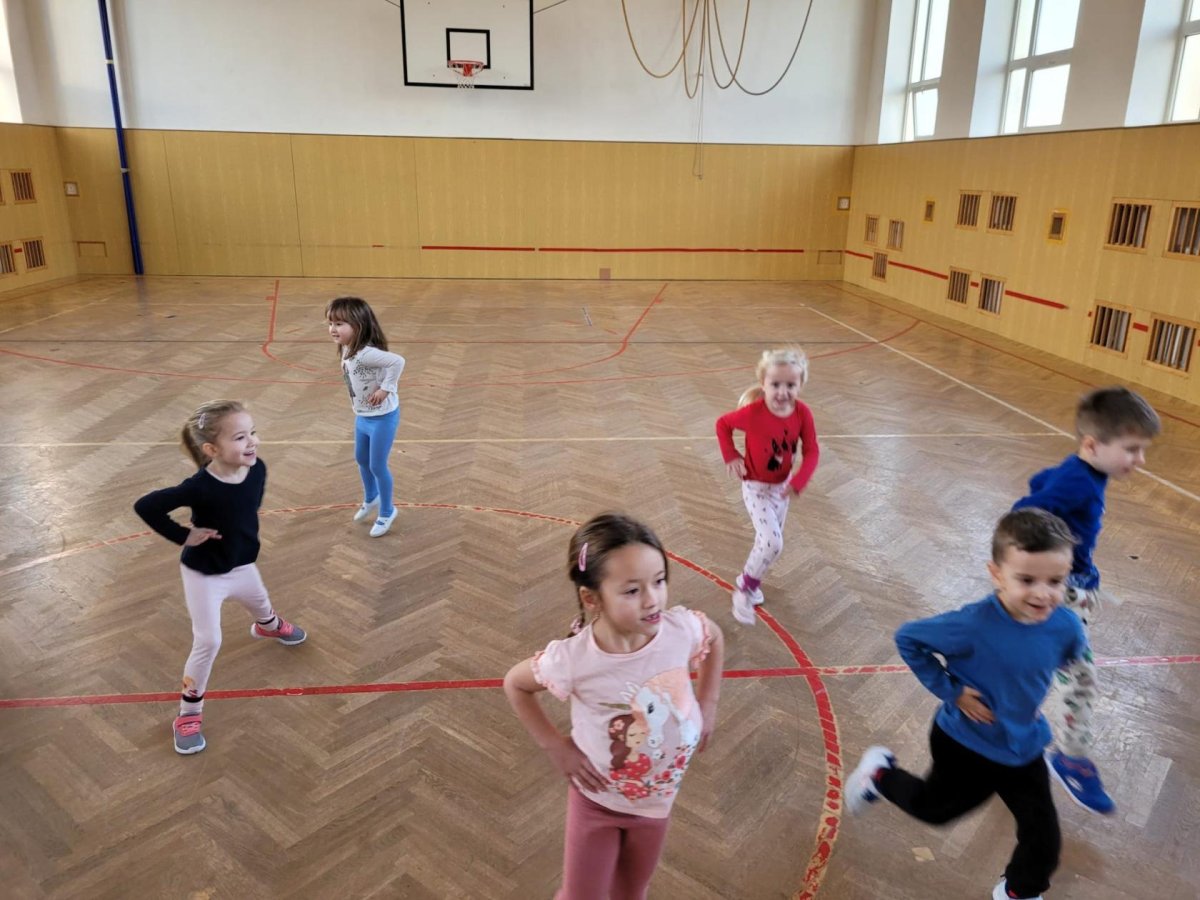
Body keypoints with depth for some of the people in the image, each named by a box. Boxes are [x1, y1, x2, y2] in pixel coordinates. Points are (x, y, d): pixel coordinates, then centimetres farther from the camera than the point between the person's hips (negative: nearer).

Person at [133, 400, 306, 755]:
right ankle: (188, 714, 15)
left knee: (261, 604, 32)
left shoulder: (257, 469, -19)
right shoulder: (200, 487, -36)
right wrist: (183, 536, -26)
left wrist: (246, 535, 3)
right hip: (203, 574, -6)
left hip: (242, 565, 6)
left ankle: (269, 626, 69)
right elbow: (145, 506, -31)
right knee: (208, 642, -5)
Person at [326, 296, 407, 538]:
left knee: (377, 466, 5)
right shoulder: (346, 350, -3)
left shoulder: (366, 354, -32)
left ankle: (387, 511, 27)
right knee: (361, 460, 25)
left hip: (382, 417, -9)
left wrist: (386, 388, -33)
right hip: (362, 416, 9)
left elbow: (397, 361, -40)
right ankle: (371, 499, 50)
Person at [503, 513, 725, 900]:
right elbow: (515, 684, -11)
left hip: (657, 797, 3)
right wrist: (554, 745, -13)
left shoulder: (682, 627, -26)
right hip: (598, 797, -3)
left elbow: (716, 639, 0)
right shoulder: (572, 658, -32)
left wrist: (707, 705, -3)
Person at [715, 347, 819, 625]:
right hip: (756, 487, -5)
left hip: (783, 484, 5)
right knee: (772, 543, -16)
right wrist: (730, 456, -18)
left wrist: (798, 482, -23)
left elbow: (812, 451, -10)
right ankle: (744, 589, 5)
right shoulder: (753, 412, -28)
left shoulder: (802, 413, -17)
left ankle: (750, 581, 43)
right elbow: (722, 424, -11)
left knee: (770, 541, 18)